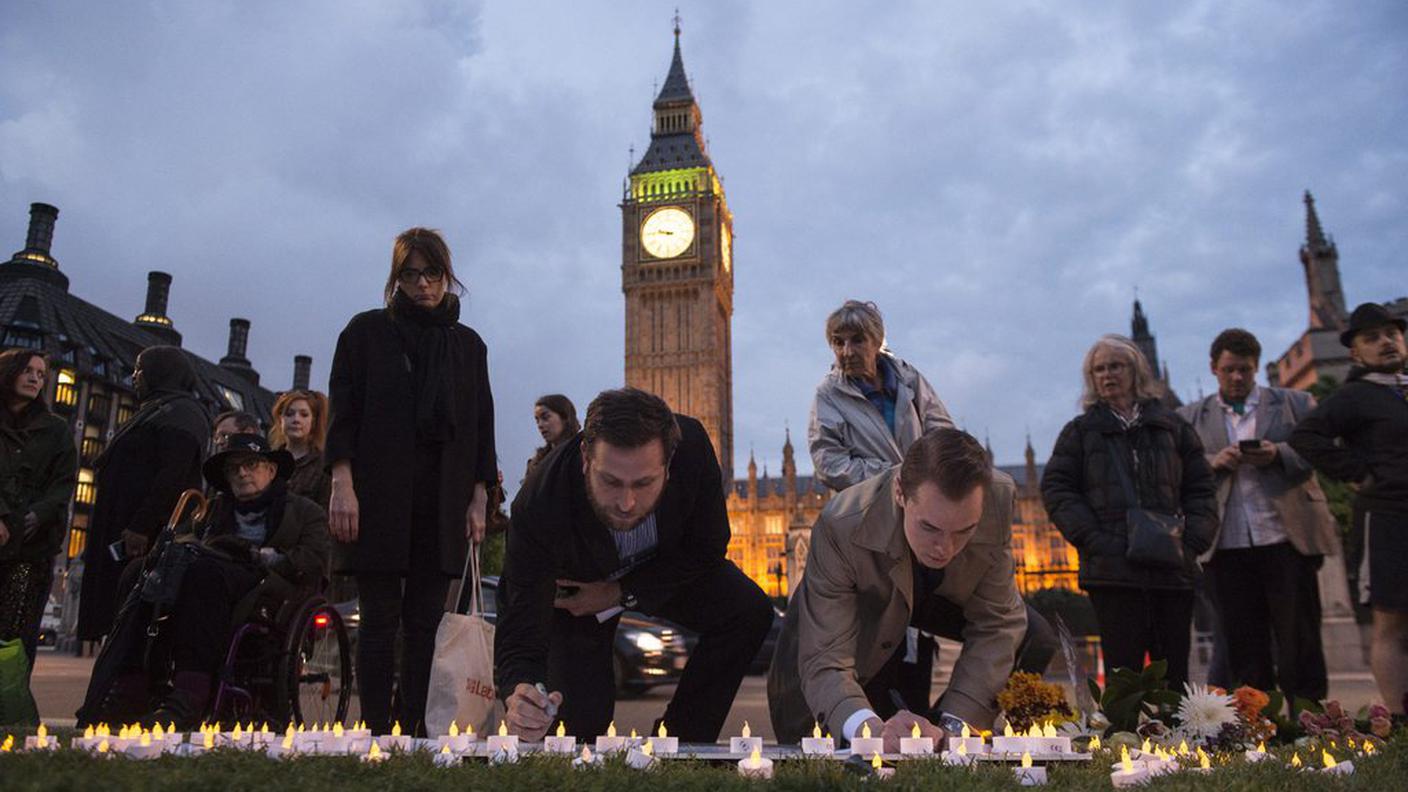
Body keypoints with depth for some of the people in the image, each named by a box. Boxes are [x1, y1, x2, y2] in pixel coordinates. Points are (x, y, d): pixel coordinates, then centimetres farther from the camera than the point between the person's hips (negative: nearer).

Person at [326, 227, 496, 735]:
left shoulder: (468, 345, 15)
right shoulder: (366, 331, 8)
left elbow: (482, 427, 13)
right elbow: (342, 412, 1)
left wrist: (479, 499, 6)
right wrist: (342, 485, -9)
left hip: (444, 503, 3)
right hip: (379, 497, -2)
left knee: (425, 623, 2)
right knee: (380, 621, -2)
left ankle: (412, 731, 8)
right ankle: (376, 732, 4)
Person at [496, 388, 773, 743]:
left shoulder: (691, 445, -33)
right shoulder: (537, 509, -39)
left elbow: (707, 549, -16)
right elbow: (521, 633, -36)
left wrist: (622, 593, -22)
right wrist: (517, 696, -58)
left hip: (664, 567, 3)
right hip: (573, 585, -2)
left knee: (749, 613, -19)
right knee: (584, 716, -15)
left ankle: (679, 745, -2)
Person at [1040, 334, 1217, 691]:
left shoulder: (1172, 427, 16)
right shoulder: (1080, 431, 11)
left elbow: (1201, 488, 13)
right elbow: (1056, 490, 2)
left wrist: (1191, 543, -3)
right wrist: (1096, 541, -12)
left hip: (1173, 570, 2)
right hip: (1113, 570, -2)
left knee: (1174, 675, 6)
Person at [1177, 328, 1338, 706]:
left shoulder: (1295, 403, 11)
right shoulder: (1191, 417, 13)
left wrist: (1278, 454, -14)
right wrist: (1214, 461, -13)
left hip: (1286, 536, -1)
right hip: (1228, 544, 1)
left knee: (1299, 636, 1)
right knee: (1244, 644, 5)